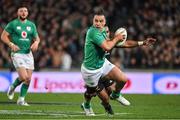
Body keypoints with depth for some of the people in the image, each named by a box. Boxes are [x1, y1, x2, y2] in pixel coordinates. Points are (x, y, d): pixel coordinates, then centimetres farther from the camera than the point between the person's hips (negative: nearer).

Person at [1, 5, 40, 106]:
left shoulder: (31, 25, 11)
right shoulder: (12, 24, -1)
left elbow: (37, 38, 17)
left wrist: (36, 42, -6)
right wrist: (11, 44, -16)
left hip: (28, 54, 5)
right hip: (17, 53, -5)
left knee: (28, 79, 0)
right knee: (24, 77, -19)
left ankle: (21, 99, 13)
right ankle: (13, 87, 12)